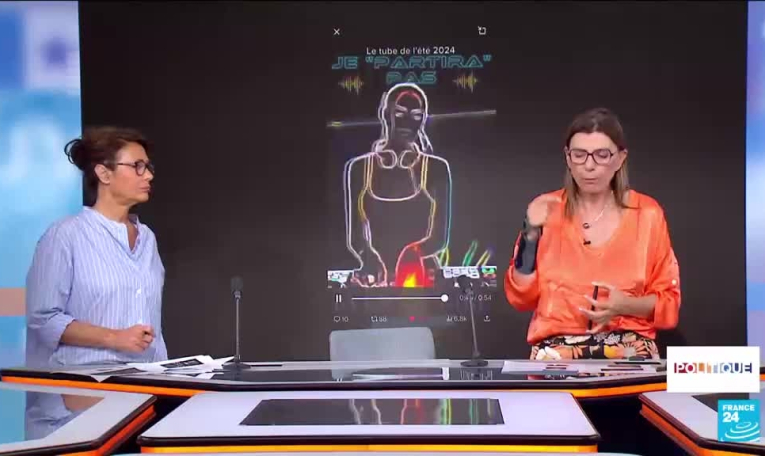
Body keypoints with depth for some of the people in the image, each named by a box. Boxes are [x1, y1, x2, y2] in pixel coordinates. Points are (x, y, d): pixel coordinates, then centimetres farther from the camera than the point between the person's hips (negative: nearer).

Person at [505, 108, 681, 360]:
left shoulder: (647, 214, 3)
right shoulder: (547, 209, 4)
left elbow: (668, 301, 7)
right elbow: (521, 298, 2)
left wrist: (627, 306, -13)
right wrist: (531, 233, -9)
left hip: (628, 340, 0)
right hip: (559, 341, 1)